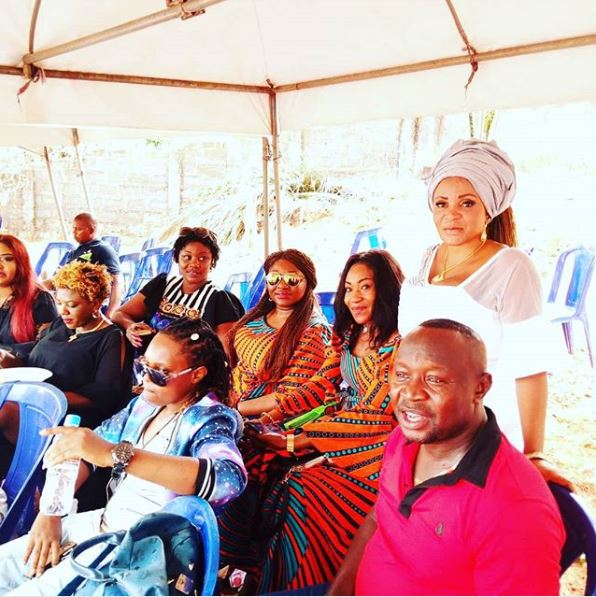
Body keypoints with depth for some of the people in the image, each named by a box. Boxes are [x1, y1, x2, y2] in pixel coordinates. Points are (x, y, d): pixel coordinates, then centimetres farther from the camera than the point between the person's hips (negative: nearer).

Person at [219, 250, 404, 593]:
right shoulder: (348, 334, 10)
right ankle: (251, 574, 4)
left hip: (373, 447, -7)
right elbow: (323, 384, 11)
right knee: (260, 473, -8)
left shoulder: (398, 343, -16)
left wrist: (293, 442, -20)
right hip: (336, 431, 8)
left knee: (298, 490, -24)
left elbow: (373, 417, -20)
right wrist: (276, 414, -6)